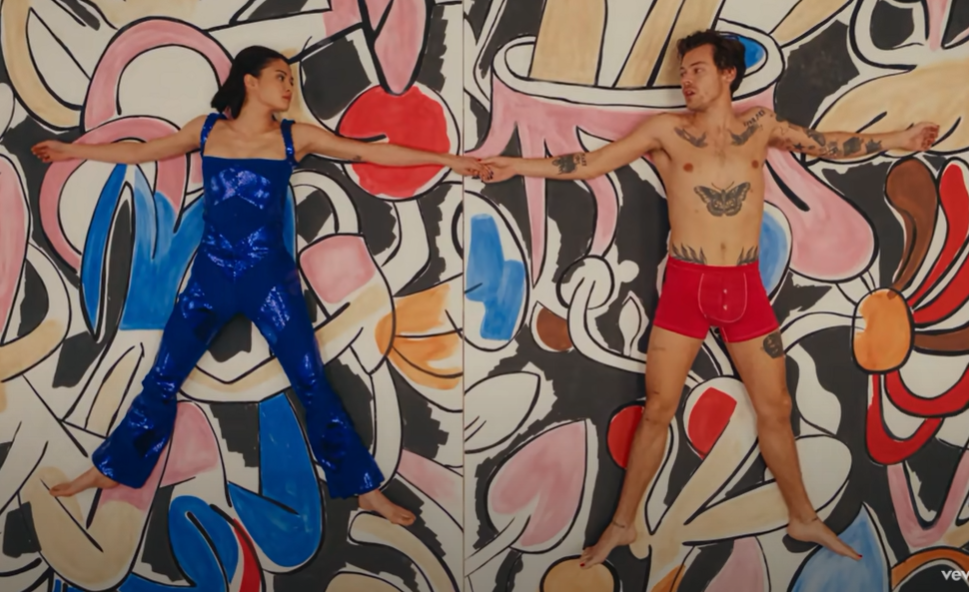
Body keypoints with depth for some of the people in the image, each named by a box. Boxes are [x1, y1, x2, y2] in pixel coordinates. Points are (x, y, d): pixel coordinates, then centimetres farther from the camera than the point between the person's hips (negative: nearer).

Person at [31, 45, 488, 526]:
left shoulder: (295, 137, 1)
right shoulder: (207, 129, 4)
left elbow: (373, 152, 1)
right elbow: (140, 152, 18)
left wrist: (446, 159, 0)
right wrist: (74, 150, 26)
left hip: (269, 275, -1)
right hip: (210, 274, 1)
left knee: (312, 385, 1)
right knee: (162, 379, 10)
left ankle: (366, 490, 9)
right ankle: (109, 471, 31)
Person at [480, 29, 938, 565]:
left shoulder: (760, 124, 9)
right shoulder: (666, 129, 1)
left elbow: (826, 144, 21)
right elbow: (591, 163, -1)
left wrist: (899, 139, 24)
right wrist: (517, 165, -8)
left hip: (746, 287, 2)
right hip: (685, 286, -2)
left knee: (775, 409, 11)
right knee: (657, 409, 1)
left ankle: (803, 520, 29)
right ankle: (621, 525, 15)